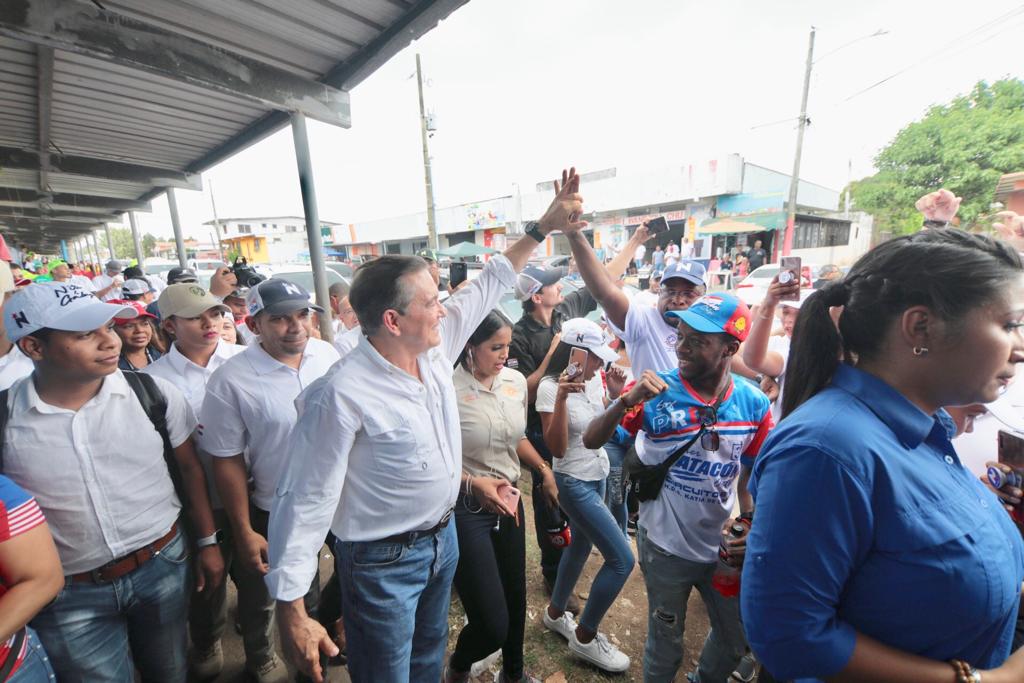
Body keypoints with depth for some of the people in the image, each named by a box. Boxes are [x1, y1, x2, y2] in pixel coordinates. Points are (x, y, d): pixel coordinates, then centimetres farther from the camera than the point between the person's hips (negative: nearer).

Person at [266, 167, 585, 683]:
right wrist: (291, 609, -18)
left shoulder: (434, 350, -9)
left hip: (443, 538, 7)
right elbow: (306, 501, -22)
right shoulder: (341, 396, -29)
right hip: (383, 563, -6)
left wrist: (542, 227, 2)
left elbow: (487, 285, 0)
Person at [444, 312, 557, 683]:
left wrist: (544, 469, 11)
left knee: (516, 599, 22)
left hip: (509, 500, 6)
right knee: (492, 622, -2)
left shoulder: (516, 381, -1)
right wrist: (474, 483, -24)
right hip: (466, 508, -6)